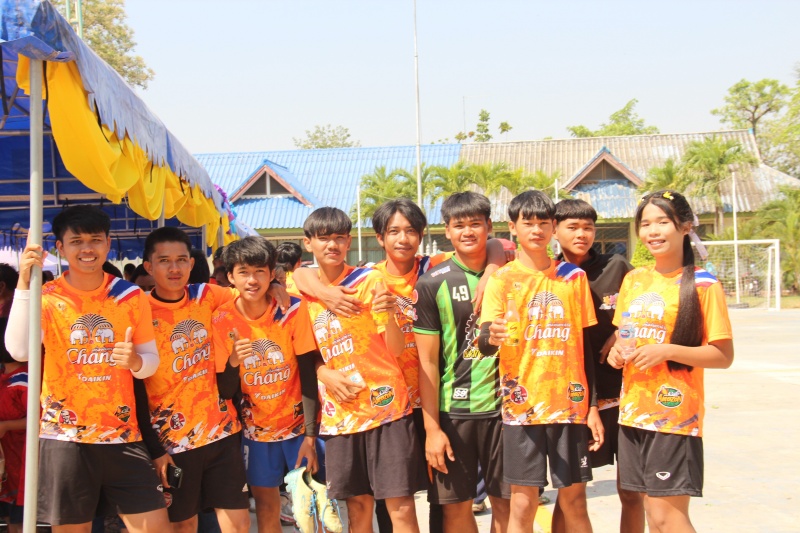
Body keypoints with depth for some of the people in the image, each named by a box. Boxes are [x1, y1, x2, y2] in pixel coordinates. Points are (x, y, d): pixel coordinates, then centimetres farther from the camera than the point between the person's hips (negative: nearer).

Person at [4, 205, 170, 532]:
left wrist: (136, 362, -16)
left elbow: (152, 360, 8)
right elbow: (19, 351, -21)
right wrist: (24, 282, -25)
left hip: (122, 434, 2)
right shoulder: (45, 296, -3)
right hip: (64, 436, -2)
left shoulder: (131, 296, 3)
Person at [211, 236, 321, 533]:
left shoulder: (293, 310, -15)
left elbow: (308, 376, -11)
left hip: (298, 422, -1)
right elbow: (227, 391, -8)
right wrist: (233, 362, -29)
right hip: (257, 428, 1)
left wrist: (310, 435, -15)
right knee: (266, 505, 8)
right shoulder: (222, 320, -10)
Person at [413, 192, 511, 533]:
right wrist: (432, 428, -7)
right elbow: (427, 360, -3)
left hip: (503, 406, 2)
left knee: (505, 501, 7)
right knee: (456, 505, 5)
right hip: (453, 412, -1)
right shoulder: (432, 284, -2)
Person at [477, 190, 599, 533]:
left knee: (574, 500, 7)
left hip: (569, 403, 2)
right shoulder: (501, 279, 0)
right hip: (522, 405, -2)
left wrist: (593, 406, 4)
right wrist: (492, 337, -36)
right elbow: (485, 343, -12)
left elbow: (585, 346, 8)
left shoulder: (574, 276, 6)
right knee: (523, 503, 1)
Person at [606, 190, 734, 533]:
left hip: (674, 413, -6)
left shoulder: (702, 284, -7)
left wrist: (667, 351, -21)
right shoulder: (633, 280, 9)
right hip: (633, 412, 6)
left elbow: (723, 355, -9)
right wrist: (616, 351, -1)